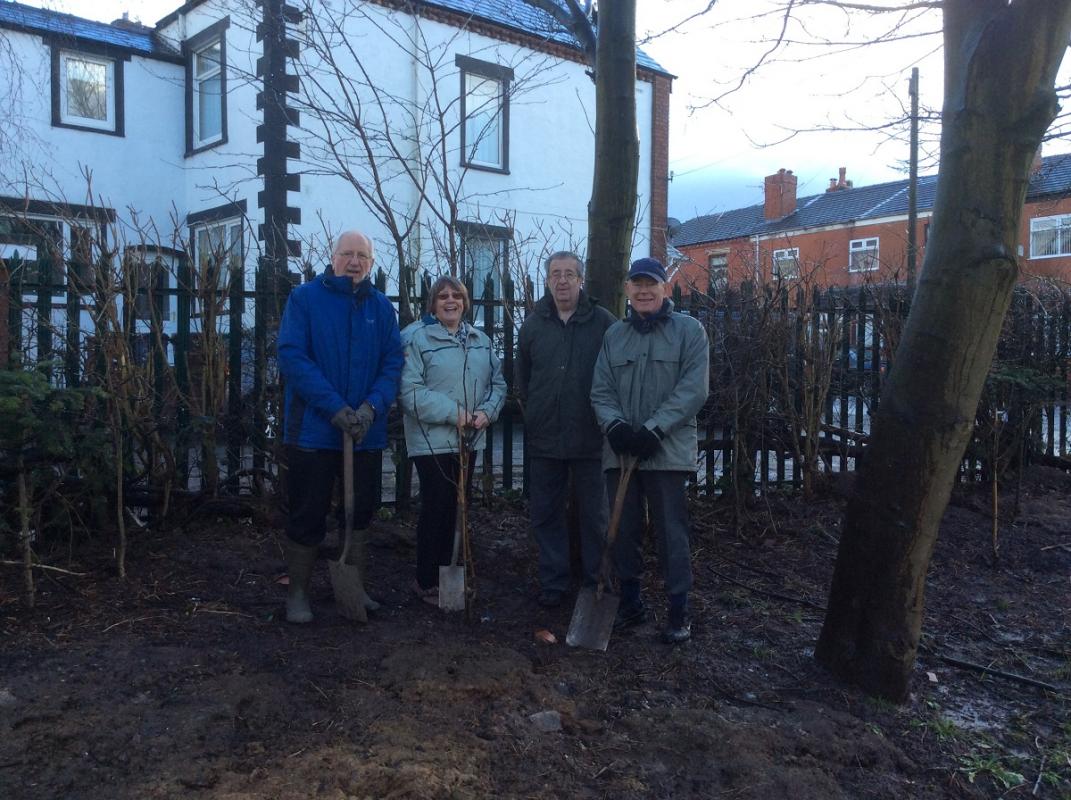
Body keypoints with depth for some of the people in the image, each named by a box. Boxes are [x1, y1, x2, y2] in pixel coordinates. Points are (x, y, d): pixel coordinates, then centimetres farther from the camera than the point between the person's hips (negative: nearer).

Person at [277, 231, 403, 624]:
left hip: (367, 432, 4)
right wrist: (335, 407, -21)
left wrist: (372, 406, -17)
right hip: (313, 429, -3)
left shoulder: (382, 307, 6)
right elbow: (292, 356, -13)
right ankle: (298, 591, 22)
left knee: (360, 513, 13)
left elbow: (393, 363, 1)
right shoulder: (305, 298, -4)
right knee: (308, 515, 5)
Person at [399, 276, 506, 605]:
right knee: (436, 509, -1)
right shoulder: (418, 338, -8)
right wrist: (452, 412, -20)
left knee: (455, 508, 14)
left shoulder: (481, 341, 10)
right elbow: (410, 390, -17)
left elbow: (497, 383, 11)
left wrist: (487, 411, -9)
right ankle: (426, 582, 13)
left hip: (468, 440, 6)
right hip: (432, 441, -6)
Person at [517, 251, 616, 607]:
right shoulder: (534, 324, 5)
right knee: (544, 514, 10)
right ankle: (553, 581, 23)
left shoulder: (603, 322, -5)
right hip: (544, 439, 3)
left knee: (594, 514, 10)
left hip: (591, 438, -3)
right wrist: (533, 414, 12)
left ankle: (595, 579, 24)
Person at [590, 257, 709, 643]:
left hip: (667, 449, -4)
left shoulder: (689, 330, 0)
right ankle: (630, 602, 27)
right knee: (623, 531, 11)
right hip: (620, 449, 4)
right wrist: (615, 425, -12)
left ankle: (679, 610, 14)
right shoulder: (613, 335, 11)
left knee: (671, 532, 0)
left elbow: (693, 389, -9)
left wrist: (653, 429, -16)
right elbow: (601, 391, 8)